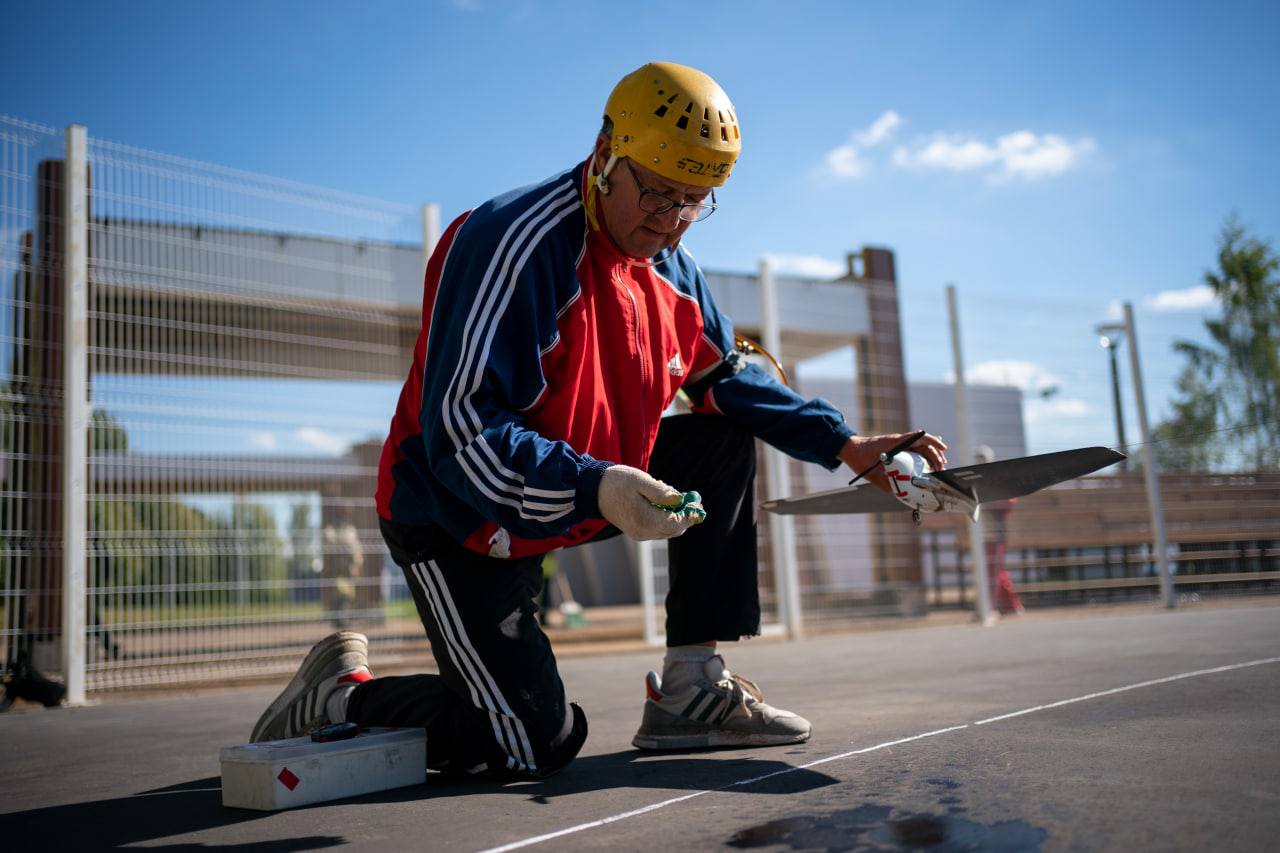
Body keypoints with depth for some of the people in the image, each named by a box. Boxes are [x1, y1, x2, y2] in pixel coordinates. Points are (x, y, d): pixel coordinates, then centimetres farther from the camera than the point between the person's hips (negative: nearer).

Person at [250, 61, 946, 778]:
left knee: (725, 439, 1)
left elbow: (726, 377, 13)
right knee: (539, 745, -15)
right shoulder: (511, 243, -25)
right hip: (460, 521, -8)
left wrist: (842, 444, 3)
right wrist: (593, 488, -42)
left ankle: (691, 691, 3)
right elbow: (459, 430, -30)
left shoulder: (669, 266, 2)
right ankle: (340, 694, 10)